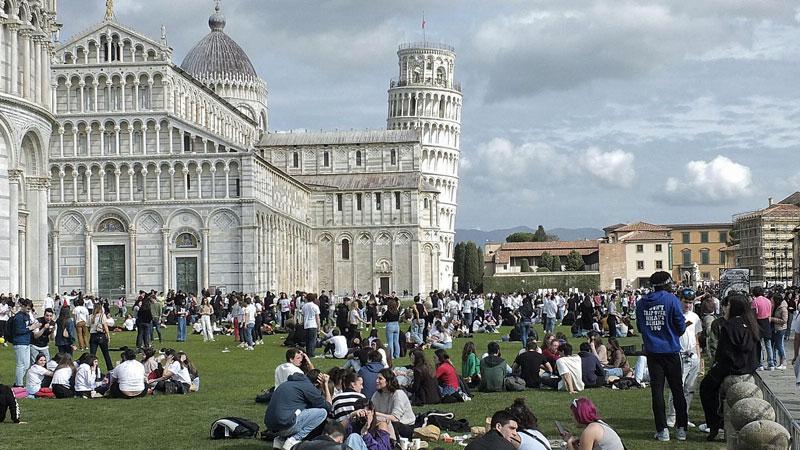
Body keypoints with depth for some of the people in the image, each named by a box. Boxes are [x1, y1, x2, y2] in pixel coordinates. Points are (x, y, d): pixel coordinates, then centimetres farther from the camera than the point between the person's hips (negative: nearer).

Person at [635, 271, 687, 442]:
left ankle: (662, 430, 2)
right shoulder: (671, 300, -8)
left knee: (657, 390, 4)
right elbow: (681, 326, -6)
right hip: (671, 350, -2)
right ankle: (681, 428, 8)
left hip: (652, 351, 2)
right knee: (677, 389, 7)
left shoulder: (641, 303, 3)